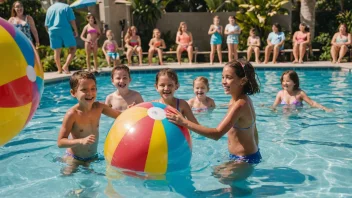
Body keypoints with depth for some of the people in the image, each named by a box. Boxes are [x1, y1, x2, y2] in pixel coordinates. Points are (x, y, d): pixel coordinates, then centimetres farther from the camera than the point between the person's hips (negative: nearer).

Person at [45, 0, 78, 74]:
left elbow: (46, 25, 14)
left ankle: (59, 69, 11)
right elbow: (72, 21, -5)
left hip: (53, 31, 4)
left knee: (57, 51, 8)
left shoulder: (49, 9, 15)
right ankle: (66, 65, -13)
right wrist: (76, 31, 4)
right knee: (73, 48, 3)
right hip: (65, 30, -4)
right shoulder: (66, 7, 4)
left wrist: (49, 32, 28)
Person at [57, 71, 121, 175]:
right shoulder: (72, 114, -25)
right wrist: (81, 141, -38)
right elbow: (60, 142, -24)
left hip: (93, 157, 5)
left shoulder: (99, 107, -10)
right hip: (74, 159, -4)